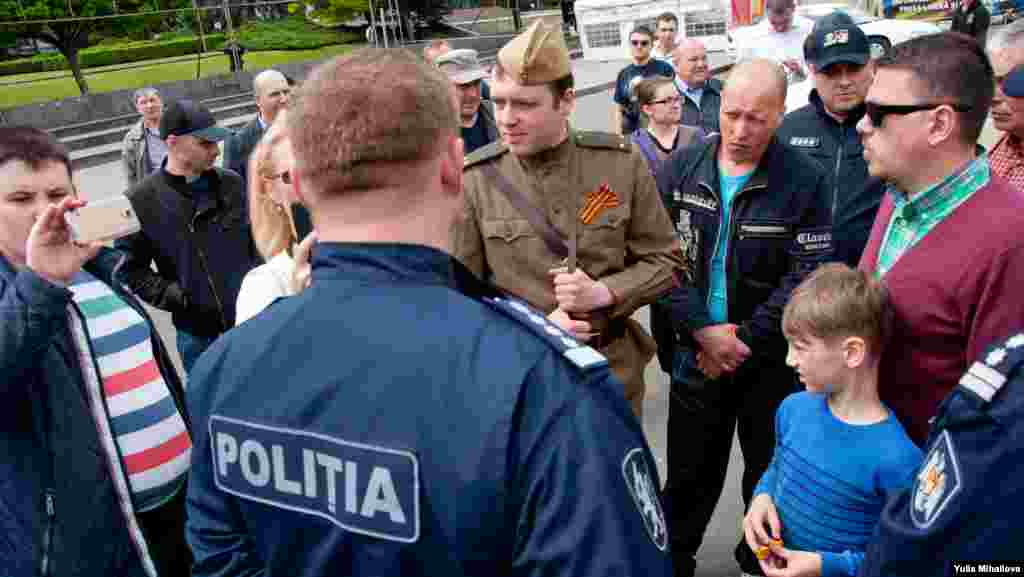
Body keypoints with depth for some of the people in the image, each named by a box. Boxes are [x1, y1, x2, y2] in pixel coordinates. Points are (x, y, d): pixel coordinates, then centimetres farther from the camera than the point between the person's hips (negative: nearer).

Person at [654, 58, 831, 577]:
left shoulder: (804, 180, -11)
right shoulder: (680, 168, -5)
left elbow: (807, 276, -14)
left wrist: (742, 342, -17)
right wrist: (702, 330, -16)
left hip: (771, 359, -1)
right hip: (694, 351, 1)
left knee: (770, 472, 19)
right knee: (689, 473, 17)